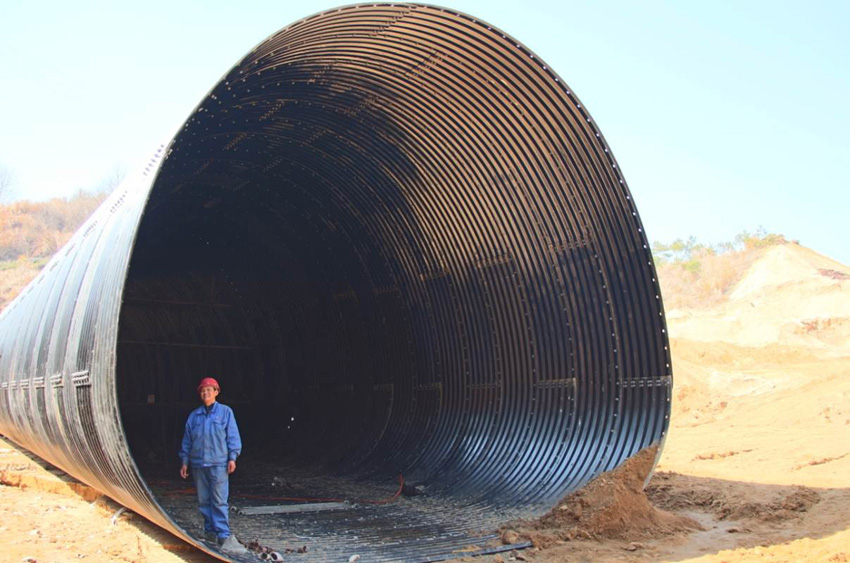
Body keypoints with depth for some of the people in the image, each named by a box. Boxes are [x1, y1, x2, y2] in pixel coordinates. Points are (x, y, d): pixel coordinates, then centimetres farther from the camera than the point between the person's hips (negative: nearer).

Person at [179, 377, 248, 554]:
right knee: (204, 500, 8)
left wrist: (232, 458, -8)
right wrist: (185, 462, 13)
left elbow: (233, 436, 0)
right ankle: (210, 530, 18)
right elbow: (187, 441, 16)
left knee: (219, 501, -9)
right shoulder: (194, 416, 11)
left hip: (218, 463, -4)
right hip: (198, 464, 4)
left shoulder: (225, 412, 2)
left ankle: (224, 535, -10)